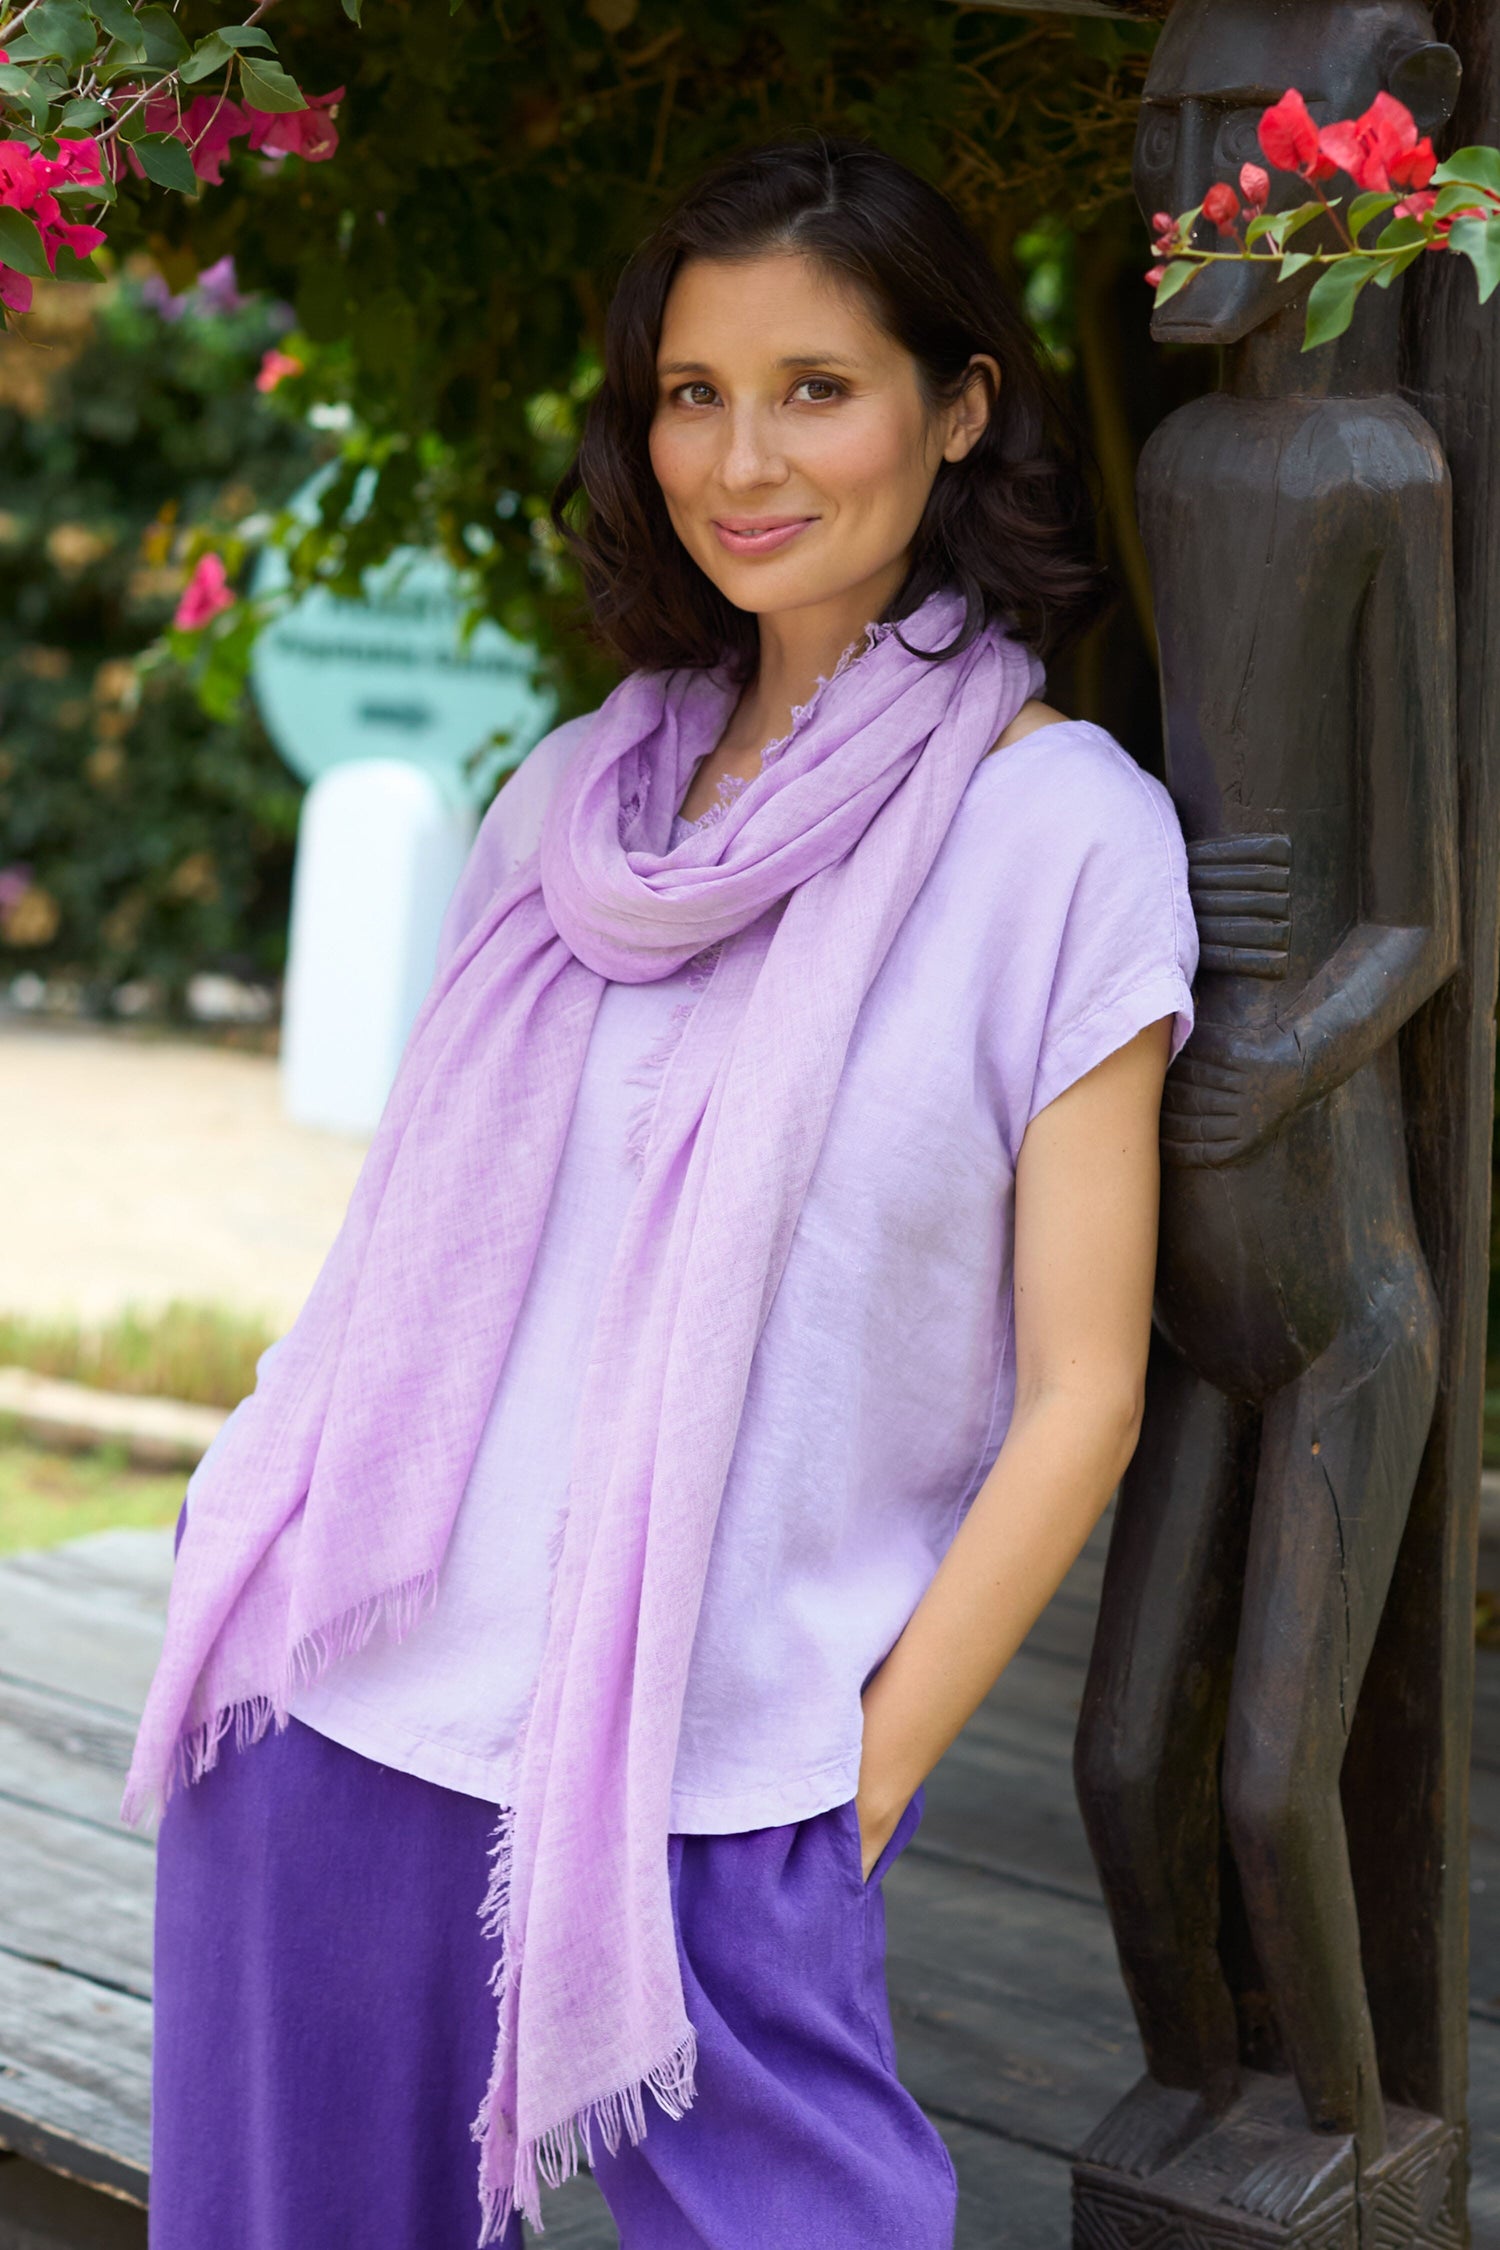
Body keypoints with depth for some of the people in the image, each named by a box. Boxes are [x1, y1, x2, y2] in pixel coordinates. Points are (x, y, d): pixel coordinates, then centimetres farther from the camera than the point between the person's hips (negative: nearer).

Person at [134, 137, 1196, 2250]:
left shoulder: (1061, 829, -5)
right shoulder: (578, 790, 9)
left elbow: (1080, 1395, -7)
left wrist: (859, 1780, -9)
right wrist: (265, 1581, 8)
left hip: (710, 1795, -4)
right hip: (340, 1705, 5)